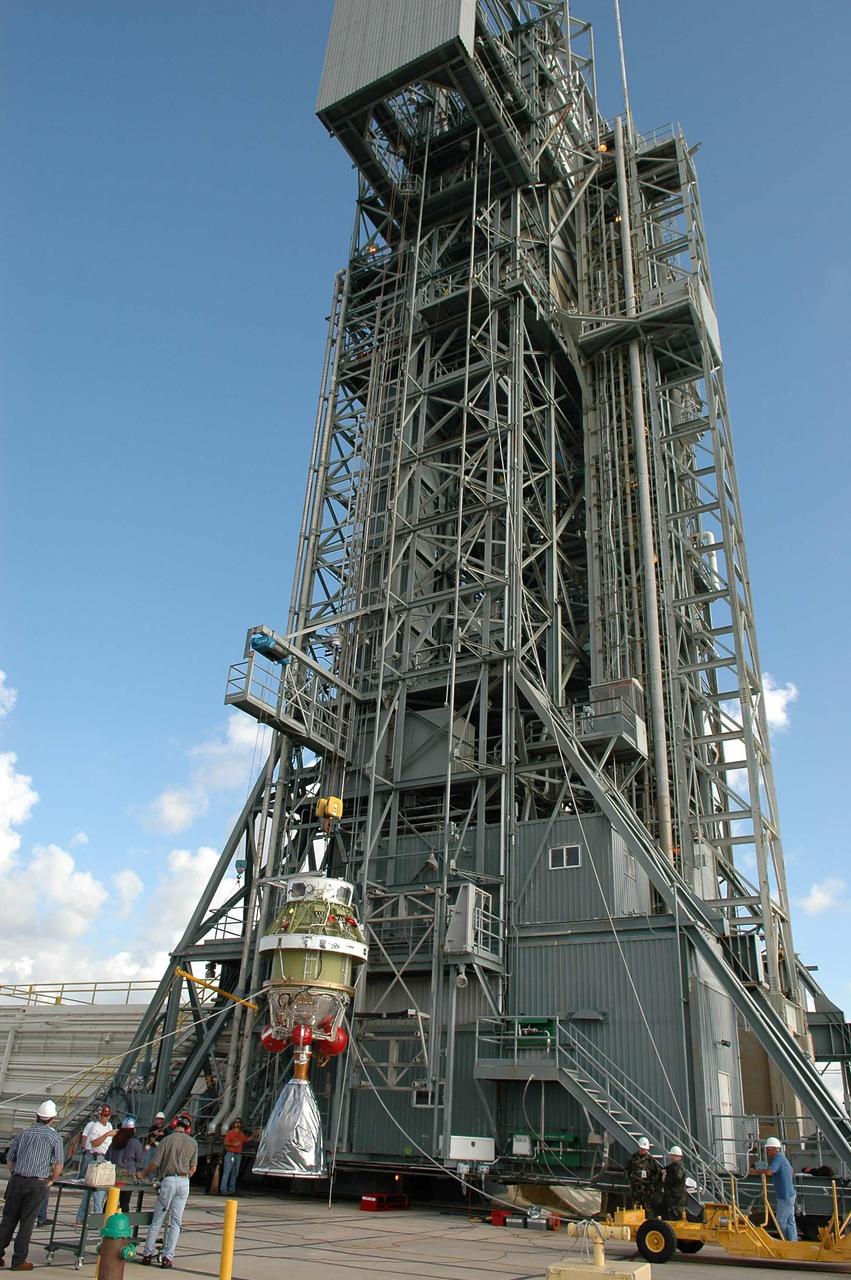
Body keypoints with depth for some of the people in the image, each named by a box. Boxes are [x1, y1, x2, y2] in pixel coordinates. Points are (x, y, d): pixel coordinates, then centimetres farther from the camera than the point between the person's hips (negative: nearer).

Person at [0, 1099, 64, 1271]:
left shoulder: (24, 1133, 10)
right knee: (26, 1223, 5)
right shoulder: (54, 1137, -2)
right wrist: (51, 1180, 10)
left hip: (17, 1180, 3)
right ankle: (18, 1261, 9)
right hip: (37, 1183, -3)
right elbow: (59, 1164, -6)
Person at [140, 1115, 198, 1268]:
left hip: (168, 1181, -2)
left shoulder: (167, 1140, -5)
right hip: (184, 1182, 2)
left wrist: (144, 1175, 14)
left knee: (157, 1219, 9)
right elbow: (193, 1168, 8)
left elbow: (154, 1163, -4)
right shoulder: (193, 1143, 5)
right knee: (176, 1221, 7)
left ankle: (148, 1253, 10)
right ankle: (167, 1257, 6)